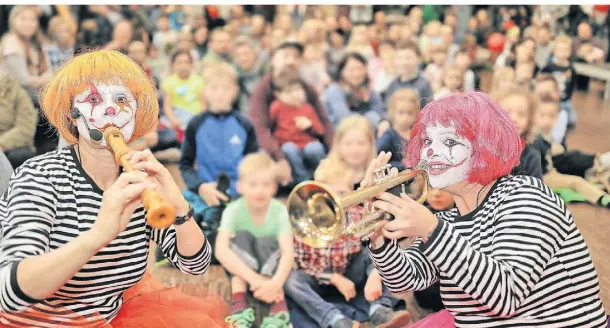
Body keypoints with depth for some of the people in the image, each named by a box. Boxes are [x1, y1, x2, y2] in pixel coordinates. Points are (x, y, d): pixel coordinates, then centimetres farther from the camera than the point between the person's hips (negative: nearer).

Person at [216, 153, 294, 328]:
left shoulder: (280, 211, -20)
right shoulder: (233, 210, -22)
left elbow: (288, 252, -31)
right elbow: (221, 251, -36)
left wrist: (275, 283, -51)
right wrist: (253, 278, -48)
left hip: (270, 263, 0)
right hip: (242, 265, 0)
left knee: (268, 242, -29)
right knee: (242, 237, -27)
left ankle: (279, 308, -43)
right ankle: (239, 305, -39)